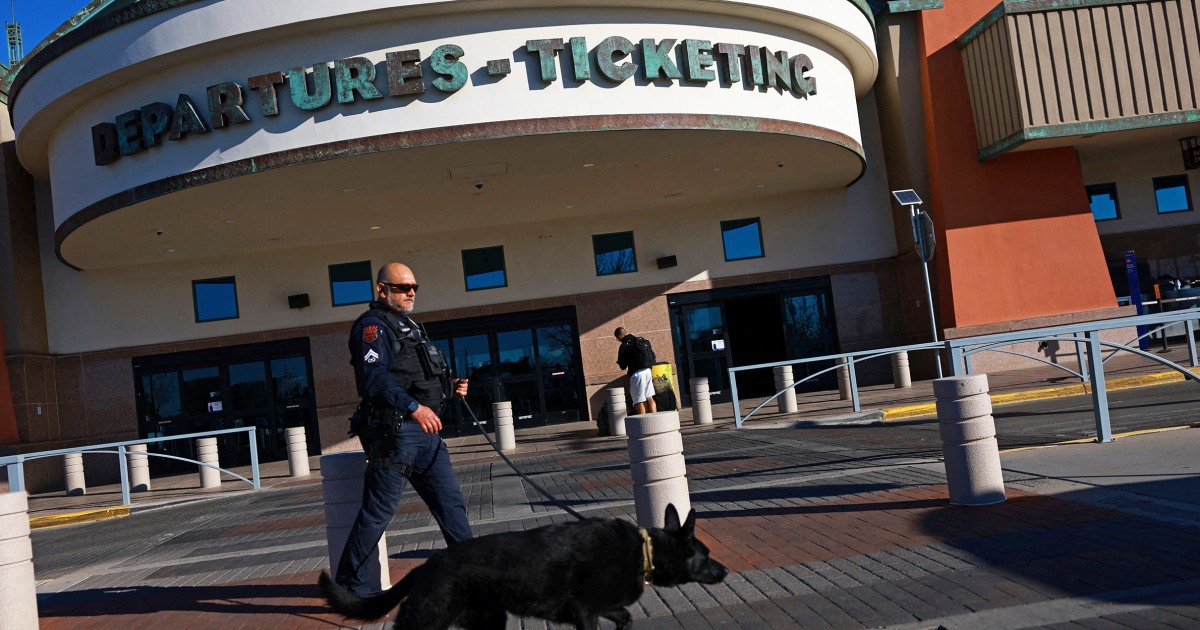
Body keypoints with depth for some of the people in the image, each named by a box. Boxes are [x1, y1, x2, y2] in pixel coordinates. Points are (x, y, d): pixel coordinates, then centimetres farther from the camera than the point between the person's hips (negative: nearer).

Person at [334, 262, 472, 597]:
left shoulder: (408, 327, 23)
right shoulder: (373, 325, -8)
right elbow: (376, 380, -22)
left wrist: (451, 387, 11)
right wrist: (414, 408, -29)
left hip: (426, 433, 9)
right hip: (395, 431, -9)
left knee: (451, 502, 9)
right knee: (378, 511, -2)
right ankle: (349, 583, 10)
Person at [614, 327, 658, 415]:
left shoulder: (624, 346, -8)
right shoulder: (642, 340, 12)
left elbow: (623, 366, -4)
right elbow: (653, 357, 13)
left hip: (637, 374, -7)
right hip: (648, 371, 7)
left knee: (639, 401, -2)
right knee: (650, 398, 13)